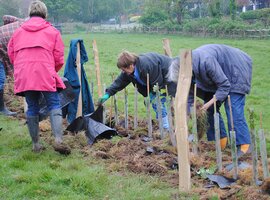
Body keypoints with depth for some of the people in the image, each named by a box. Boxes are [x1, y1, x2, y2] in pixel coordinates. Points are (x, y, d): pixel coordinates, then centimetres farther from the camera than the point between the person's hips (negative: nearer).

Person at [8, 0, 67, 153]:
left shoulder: (18, 32, 18)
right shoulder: (52, 31, 10)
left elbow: (11, 54, 18)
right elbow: (59, 58, 6)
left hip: (24, 77, 3)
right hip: (45, 75, -3)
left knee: (32, 108, 11)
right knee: (54, 106, 2)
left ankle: (36, 144, 14)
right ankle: (59, 139, -14)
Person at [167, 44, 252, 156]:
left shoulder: (206, 62, -38)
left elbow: (224, 86, -29)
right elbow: (189, 96, -3)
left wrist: (209, 103, -28)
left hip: (236, 70, -8)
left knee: (233, 110, -16)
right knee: (211, 109, 4)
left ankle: (244, 146, -13)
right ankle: (220, 141, 13)